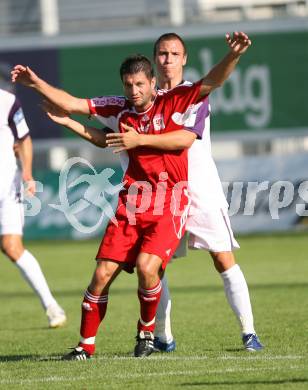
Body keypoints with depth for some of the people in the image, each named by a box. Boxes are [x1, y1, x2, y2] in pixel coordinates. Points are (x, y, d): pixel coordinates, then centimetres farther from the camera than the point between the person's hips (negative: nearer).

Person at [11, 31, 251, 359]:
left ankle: (146, 331, 5)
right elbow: (71, 103, 12)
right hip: (131, 205, 4)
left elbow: (211, 82, -12)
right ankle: (86, 344, 11)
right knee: (102, 274, -3)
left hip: (169, 206, -4)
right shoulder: (119, 109, 8)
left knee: (146, 266, -23)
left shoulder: (175, 101, -2)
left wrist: (233, 55, -29)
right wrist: (36, 83, 6)